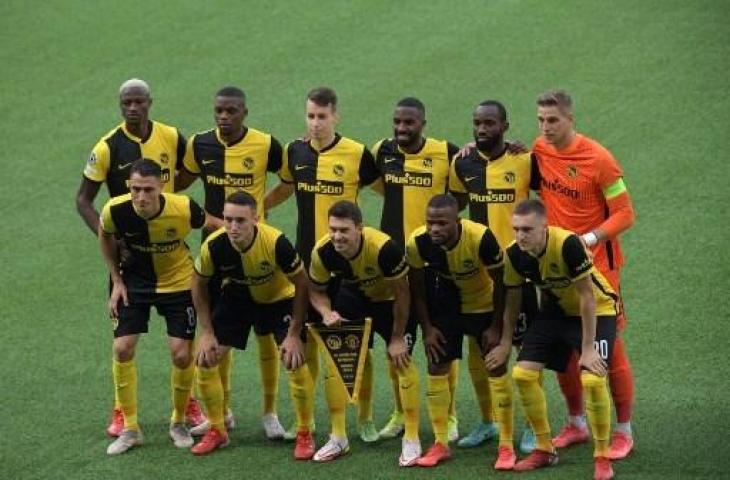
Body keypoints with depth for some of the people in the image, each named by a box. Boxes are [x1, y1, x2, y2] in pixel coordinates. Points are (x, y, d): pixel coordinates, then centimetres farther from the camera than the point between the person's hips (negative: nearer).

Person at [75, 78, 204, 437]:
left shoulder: (171, 138, -5)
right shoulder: (108, 147, -11)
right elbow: (83, 199, -7)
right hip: (127, 249, -2)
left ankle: (190, 405, 22)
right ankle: (121, 411, 14)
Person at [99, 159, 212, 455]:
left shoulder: (184, 209, -31)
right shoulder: (115, 211, -26)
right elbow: (105, 236, -1)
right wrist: (116, 280, -3)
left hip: (178, 283, -1)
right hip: (135, 282, 2)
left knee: (182, 355, -5)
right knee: (122, 348, -6)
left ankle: (179, 423, 20)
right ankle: (130, 429, 9)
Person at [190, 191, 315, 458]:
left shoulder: (276, 243, -35)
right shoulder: (214, 246, -28)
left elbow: (301, 284, -20)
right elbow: (199, 284, -8)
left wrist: (294, 334, -20)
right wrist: (207, 333, -9)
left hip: (278, 298, -3)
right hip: (236, 297, 3)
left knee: (295, 361, -16)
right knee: (205, 359, -5)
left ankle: (305, 435, 2)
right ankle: (217, 431, 14)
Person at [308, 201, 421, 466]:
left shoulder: (384, 248, -39)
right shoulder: (322, 252, -28)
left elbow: (401, 293, -24)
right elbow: (316, 291, -8)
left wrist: (397, 338, -17)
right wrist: (327, 313, -30)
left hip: (390, 300, -4)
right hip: (353, 297, 4)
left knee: (402, 360, -12)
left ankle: (412, 440, -1)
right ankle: (338, 438, 10)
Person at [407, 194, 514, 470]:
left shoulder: (480, 238, -35)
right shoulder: (418, 243, -26)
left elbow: (500, 282, -19)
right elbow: (416, 287, -7)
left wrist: (496, 327, -16)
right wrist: (427, 328, -8)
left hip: (485, 305, -3)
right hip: (448, 305, 3)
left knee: (497, 368, -6)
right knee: (436, 367, -1)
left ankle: (506, 446, 1)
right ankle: (440, 444, 10)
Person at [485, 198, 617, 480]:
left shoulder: (568, 244, -33)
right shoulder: (515, 254, -16)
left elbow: (587, 297, -26)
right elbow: (512, 299, 1)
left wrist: (588, 348, -22)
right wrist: (505, 344, 6)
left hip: (596, 311, -6)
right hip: (556, 311, 6)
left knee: (592, 380, -23)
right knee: (523, 373, -3)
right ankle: (544, 450, 15)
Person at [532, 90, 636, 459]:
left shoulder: (598, 159, -15)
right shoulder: (539, 150, 2)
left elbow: (625, 214, -12)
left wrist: (589, 239, -25)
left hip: (596, 263, -6)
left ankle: (623, 431, 7)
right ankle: (576, 425, 24)